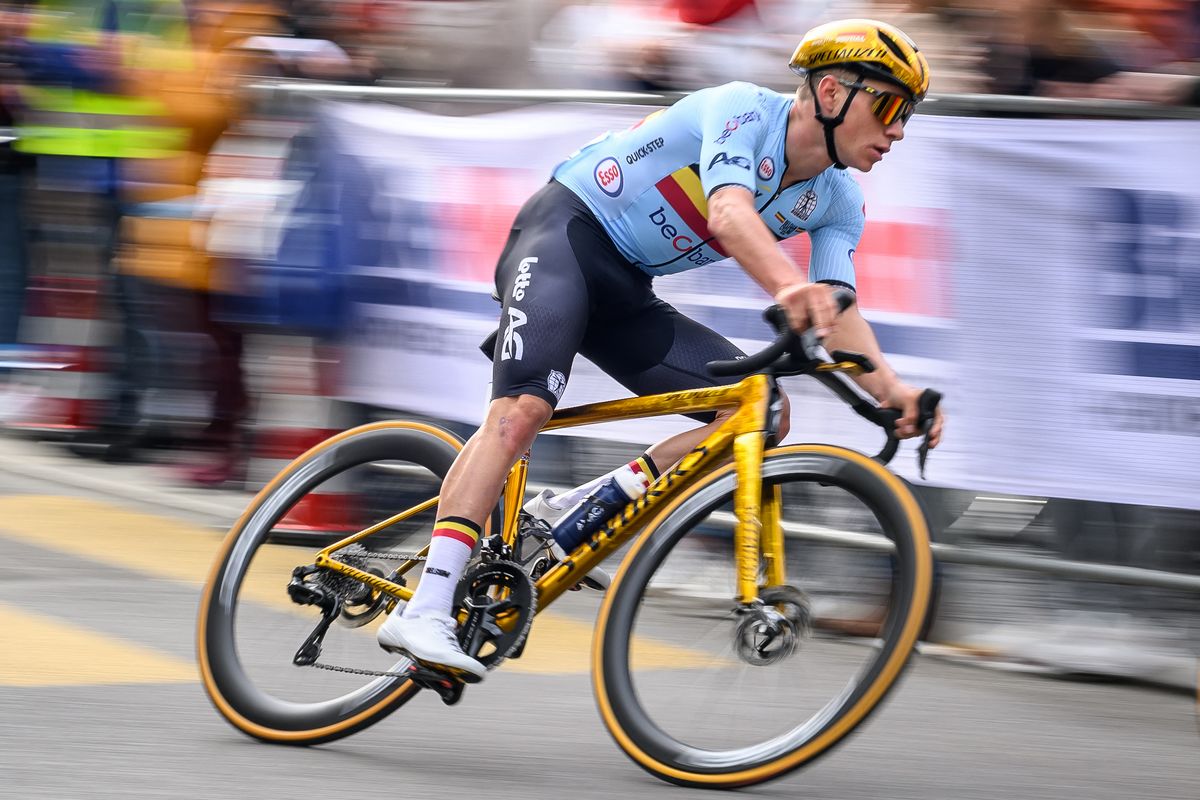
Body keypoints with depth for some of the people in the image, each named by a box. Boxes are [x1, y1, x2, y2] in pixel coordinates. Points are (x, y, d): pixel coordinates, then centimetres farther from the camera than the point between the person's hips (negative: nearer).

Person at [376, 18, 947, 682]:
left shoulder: (838, 205, 3)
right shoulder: (743, 109, -18)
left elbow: (837, 314, -9)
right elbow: (729, 211, -37)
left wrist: (890, 389, -29)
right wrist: (789, 287, -56)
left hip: (626, 292, 8)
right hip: (566, 231, -8)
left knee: (762, 412, -8)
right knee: (523, 408, -29)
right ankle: (424, 611, -34)